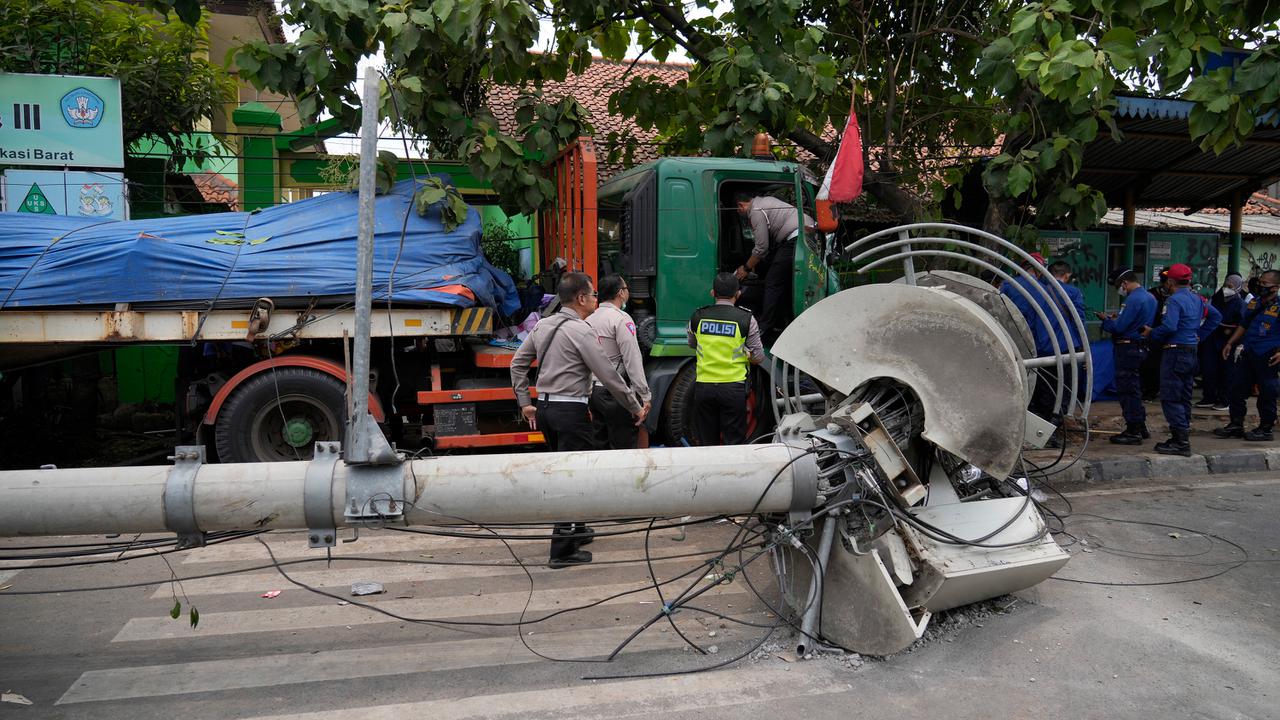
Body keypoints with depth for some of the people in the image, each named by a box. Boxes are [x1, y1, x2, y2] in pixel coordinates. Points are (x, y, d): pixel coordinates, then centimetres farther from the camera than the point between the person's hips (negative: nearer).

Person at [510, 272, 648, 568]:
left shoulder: (542, 325, 10)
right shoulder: (581, 331, -14)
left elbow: (518, 364, 15)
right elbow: (608, 376, -13)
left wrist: (525, 403, 19)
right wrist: (635, 408, -3)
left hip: (544, 408, 8)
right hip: (570, 410, -8)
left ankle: (575, 529, 32)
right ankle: (563, 550, -2)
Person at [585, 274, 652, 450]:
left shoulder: (589, 319, 10)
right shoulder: (621, 319, -11)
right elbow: (632, 360, -15)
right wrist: (645, 395, -13)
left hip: (593, 390, 7)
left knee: (600, 445, 12)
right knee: (623, 447, -3)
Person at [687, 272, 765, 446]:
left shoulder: (698, 316, 2)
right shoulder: (746, 319, -6)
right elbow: (758, 358, -1)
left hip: (703, 386, 2)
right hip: (733, 388, -2)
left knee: (706, 443, 10)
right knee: (735, 443, 5)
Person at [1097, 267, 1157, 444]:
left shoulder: (1133, 299, -19)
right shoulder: (1149, 297, 13)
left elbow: (1119, 327, -21)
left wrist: (1105, 320, -3)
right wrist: (1116, 318, 12)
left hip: (1127, 349, -10)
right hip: (1141, 348, 10)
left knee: (1127, 390, -4)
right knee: (1135, 389, 18)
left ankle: (1133, 432, 0)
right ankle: (1140, 427, 25)